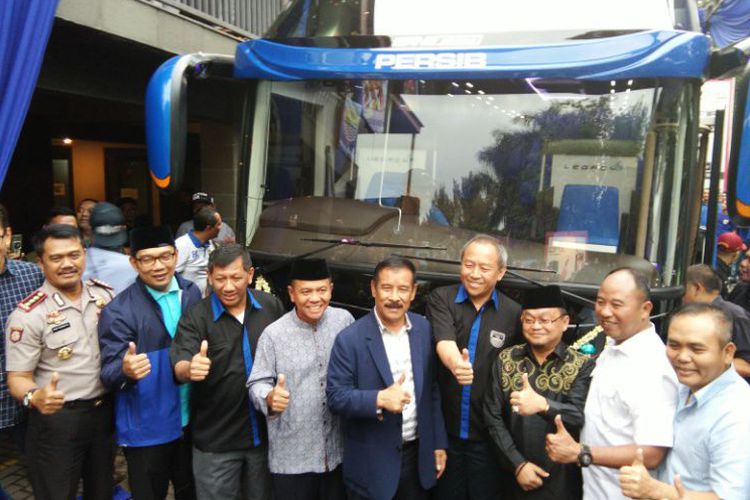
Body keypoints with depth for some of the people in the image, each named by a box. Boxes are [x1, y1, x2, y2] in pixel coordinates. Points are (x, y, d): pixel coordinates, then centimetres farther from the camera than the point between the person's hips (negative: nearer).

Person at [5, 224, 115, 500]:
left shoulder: (105, 295, 0)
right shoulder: (28, 315, -15)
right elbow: (18, 377, -13)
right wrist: (34, 397, -33)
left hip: (104, 410, 5)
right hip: (57, 419, -4)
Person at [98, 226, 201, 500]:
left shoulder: (192, 293, -3)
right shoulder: (119, 311, -17)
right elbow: (109, 372, -22)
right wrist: (126, 370, -41)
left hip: (192, 420, 4)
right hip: (146, 429, -4)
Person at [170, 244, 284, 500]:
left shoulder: (272, 306, -5)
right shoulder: (195, 318, -14)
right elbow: (179, 365, -25)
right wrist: (189, 368, -47)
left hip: (265, 433, 3)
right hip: (216, 440, -3)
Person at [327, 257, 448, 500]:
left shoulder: (425, 329, -1)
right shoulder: (350, 339, -14)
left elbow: (432, 390, 6)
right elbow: (335, 397, -14)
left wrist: (439, 443, 7)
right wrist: (379, 399, -28)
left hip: (418, 455, 4)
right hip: (372, 462, -3)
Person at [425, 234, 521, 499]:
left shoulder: (513, 313, -3)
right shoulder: (441, 299, -7)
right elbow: (445, 342, -24)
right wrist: (456, 365, -46)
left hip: (487, 435, 0)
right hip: (444, 428, 0)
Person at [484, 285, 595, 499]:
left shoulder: (583, 366, -7)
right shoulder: (505, 360, -1)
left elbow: (582, 417, -20)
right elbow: (493, 417, -2)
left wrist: (543, 405, -38)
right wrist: (517, 463, -10)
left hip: (564, 481, -1)